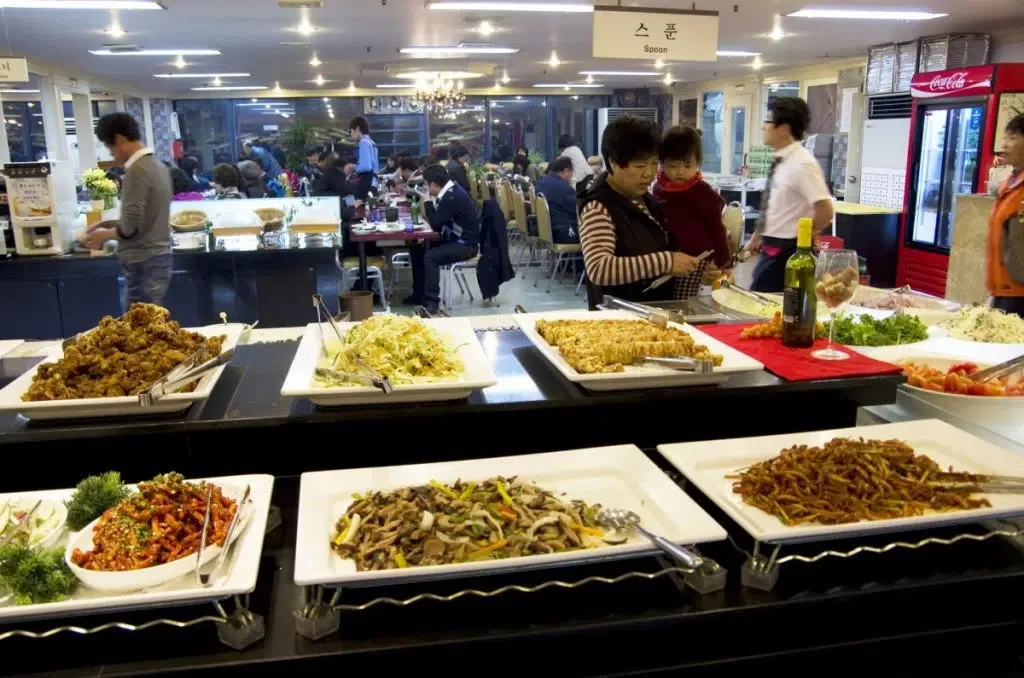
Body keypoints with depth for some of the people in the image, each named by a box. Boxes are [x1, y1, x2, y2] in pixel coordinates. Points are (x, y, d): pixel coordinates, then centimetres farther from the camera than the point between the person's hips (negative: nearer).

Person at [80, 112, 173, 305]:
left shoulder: (137, 170, -16)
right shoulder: (157, 165, 11)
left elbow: (130, 228, -20)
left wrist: (104, 235, -2)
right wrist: (110, 224, 16)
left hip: (144, 265, -9)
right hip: (158, 259, 9)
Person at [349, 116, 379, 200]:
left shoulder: (364, 143, -11)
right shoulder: (371, 142, 17)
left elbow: (366, 166, -21)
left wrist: (354, 168, -5)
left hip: (365, 183, -10)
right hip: (372, 182, 10)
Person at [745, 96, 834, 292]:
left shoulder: (803, 164, -19)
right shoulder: (781, 162, 8)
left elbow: (825, 211, -24)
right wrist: (755, 239, 20)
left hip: (787, 252, -8)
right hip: (772, 250, 8)